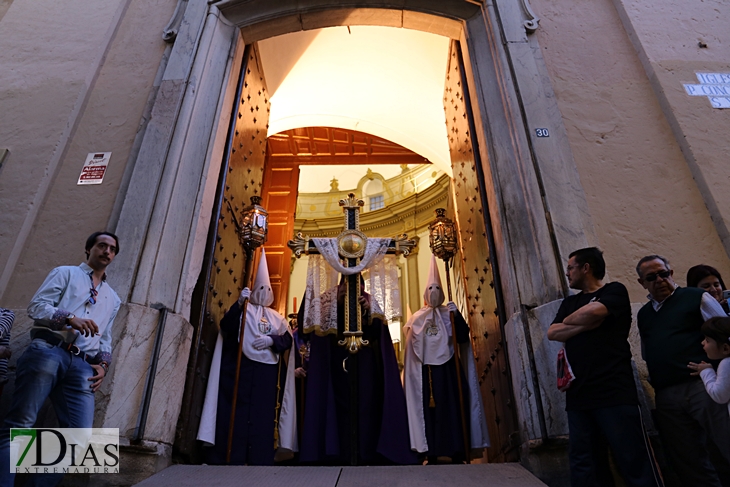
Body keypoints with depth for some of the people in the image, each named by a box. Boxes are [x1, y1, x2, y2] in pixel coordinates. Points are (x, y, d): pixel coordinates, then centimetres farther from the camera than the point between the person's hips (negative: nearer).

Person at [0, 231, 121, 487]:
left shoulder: (113, 299, 28)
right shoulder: (65, 273, 15)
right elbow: (36, 306, 2)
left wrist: (103, 364, 8)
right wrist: (71, 319, -14)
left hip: (82, 365, 4)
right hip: (48, 351, -4)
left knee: (79, 436, -7)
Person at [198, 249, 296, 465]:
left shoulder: (277, 317, 20)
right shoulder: (243, 310, 12)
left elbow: (287, 340, 8)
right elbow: (226, 326, -7)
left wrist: (271, 340, -13)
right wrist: (239, 302, -21)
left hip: (268, 372, 2)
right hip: (242, 367, -2)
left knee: (263, 413, -1)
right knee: (238, 410, -8)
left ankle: (260, 460, 2)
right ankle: (232, 458, -3)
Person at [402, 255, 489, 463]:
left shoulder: (450, 314, 8)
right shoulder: (417, 318, 9)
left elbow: (463, 337, -5)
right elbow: (411, 344, 3)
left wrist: (457, 316, -13)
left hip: (448, 370, 0)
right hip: (425, 372, 0)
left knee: (452, 407, 0)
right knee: (428, 409, 0)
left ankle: (457, 453, 7)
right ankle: (431, 454, 6)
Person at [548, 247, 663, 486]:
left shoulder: (615, 290, 5)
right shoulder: (569, 302, 21)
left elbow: (593, 311, -15)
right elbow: (552, 333, 7)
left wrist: (569, 320, 5)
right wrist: (584, 324, -7)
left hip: (615, 391, -5)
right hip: (578, 395, 6)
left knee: (634, 460, -3)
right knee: (583, 463, 5)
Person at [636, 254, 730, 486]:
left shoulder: (696, 297, 3)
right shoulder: (643, 314, 18)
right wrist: (654, 382, 12)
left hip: (702, 387, -5)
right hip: (666, 398, 5)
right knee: (689, 467, 9)